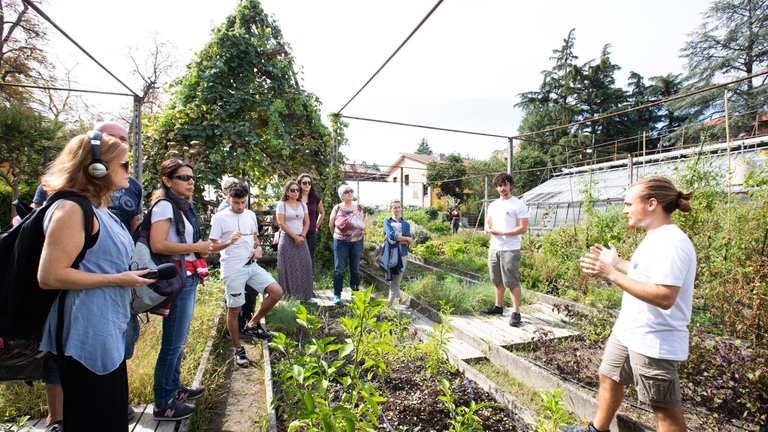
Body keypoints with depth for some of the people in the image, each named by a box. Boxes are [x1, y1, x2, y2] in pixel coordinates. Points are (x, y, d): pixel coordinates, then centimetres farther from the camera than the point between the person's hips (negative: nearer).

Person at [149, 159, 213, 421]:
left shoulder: (185, 205, 15)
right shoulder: (165, 205, -13)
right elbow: (157, 245, -24)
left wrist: (202, 248, 9)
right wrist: (195, 248, -16)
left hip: (189, 277, 10)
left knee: (179, 340, 20)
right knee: (173, 342, 0)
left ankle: (174, 388, 35)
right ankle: (163, 404, 14)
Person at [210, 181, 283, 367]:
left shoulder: (250, 215, 8)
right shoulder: (219, 218, -9)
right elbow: (212, 247, -7)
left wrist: (258, 247, -1)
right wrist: (229, 242, -26)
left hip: (252, 266, 6)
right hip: (233, 270, -5)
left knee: (277, 292, -4)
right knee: (234, 310, 5)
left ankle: (252, 325, 15)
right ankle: (238, 349, 24)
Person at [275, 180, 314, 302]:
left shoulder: (303, 205, 11)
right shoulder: (282, 205, -2)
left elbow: (307, 222, 10)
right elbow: (281, 223, -9)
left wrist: (302, 236, -6)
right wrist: (294, 236, -12)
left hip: (301, 239, 4)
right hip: (287, 239, -4)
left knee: (304, 266, -2)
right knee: (289, 267, -4)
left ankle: (304, 296, 5)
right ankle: (289, 296, 2)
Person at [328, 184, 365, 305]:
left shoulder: (358, 207, 6)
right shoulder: (337, 208, -3)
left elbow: (363, 225, 10)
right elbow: (331, 225, 5)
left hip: (357, 242, 3)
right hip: (341, 243, -3)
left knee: (355, 269, 10)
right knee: (339, 269, 1)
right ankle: (337, 295, 8)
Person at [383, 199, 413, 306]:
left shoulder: (406, 224, 8)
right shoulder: (387, 221, 4)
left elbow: (408, 242, -3)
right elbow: (391, 235, -14)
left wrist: (394, 239, -14)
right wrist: (407, 239, -9)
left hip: (402, 254, 1)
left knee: (396, 279, 1)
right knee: (391, 278, 5)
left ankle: (390, 301, 10)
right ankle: (398, 297, 24)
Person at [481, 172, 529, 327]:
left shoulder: (518, 205, -8)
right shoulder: (493, 205, 12)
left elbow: (523, 228, -13)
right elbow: (487, 224, 18)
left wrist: (502, 232, -19)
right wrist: (489, 229, -7)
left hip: (510, 250, -7)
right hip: (494, 248, 7)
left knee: (512, 282, -3)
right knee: (498, 280, 17)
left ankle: (516, 313, 4)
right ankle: (498, 306, 30)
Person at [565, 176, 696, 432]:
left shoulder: (672, 243, -23)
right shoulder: (654, 238, 9)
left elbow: (664, 296, -32)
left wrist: (612, 275, -31)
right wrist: (617, 263, 14)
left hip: (655, 342, -10)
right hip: (626, 332, 10)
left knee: (664, 407, 7)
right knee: (609, 378, 23)